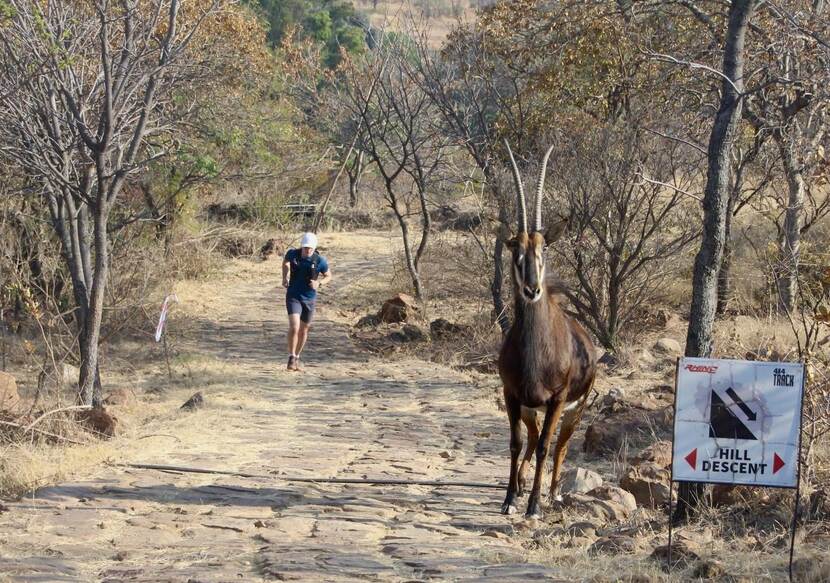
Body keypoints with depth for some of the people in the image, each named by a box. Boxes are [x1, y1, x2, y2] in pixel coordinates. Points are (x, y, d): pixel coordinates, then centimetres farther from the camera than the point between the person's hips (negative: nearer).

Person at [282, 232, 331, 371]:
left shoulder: (320, 260, -14)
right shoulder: (293, 254, -12)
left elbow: (328, 276, 4)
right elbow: (285, 262, 14)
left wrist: (319, 283, -15)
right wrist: (285, 277, 0)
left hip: (309, 299, 1)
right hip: (293, 297, -1)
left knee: (303, 330, 13)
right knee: (294, 327, -19)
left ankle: (297, 358, 33)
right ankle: (291, 358, -7)